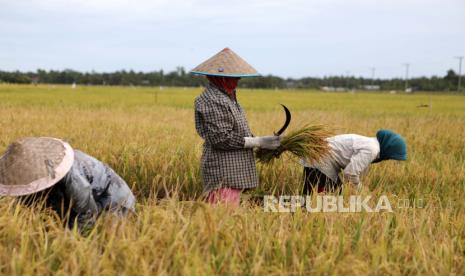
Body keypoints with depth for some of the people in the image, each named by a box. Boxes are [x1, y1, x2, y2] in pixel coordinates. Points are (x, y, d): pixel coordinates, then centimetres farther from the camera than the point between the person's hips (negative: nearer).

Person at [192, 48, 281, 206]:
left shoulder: (227, 98, 17)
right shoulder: (214, 101, -16)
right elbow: (221, 139, -21)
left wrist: (262, 145, 12)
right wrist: (258, 142, -18)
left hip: (233, 172, 11)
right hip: (224, 174, -11)